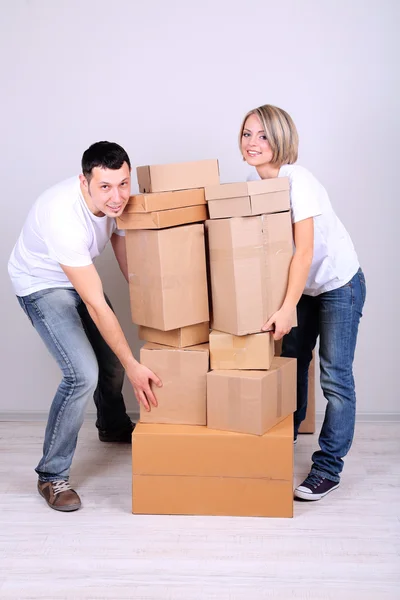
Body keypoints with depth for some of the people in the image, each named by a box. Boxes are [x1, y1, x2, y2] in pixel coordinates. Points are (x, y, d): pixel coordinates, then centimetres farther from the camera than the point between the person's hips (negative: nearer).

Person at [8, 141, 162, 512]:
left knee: (112, 356, 16)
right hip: (42, 286, -7)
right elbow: (96, 305, -36)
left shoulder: (114, 200, -18)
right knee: (83, 374, -19)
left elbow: (128, 263, -2)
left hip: (79, 278, 7)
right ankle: (51, 475, -1)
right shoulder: (64, 217, -39)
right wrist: (133, 367, -32)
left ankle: (113, 427, 47)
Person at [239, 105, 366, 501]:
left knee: (335, 378, -6)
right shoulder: (254, 179, -5)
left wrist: (287, 308, -39)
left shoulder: (298, 181, -27)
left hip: (339, 283, -7)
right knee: (291, 363, 15)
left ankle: (328, 468, 4)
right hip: (302, 285, 7)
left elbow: (305, 250, -32)